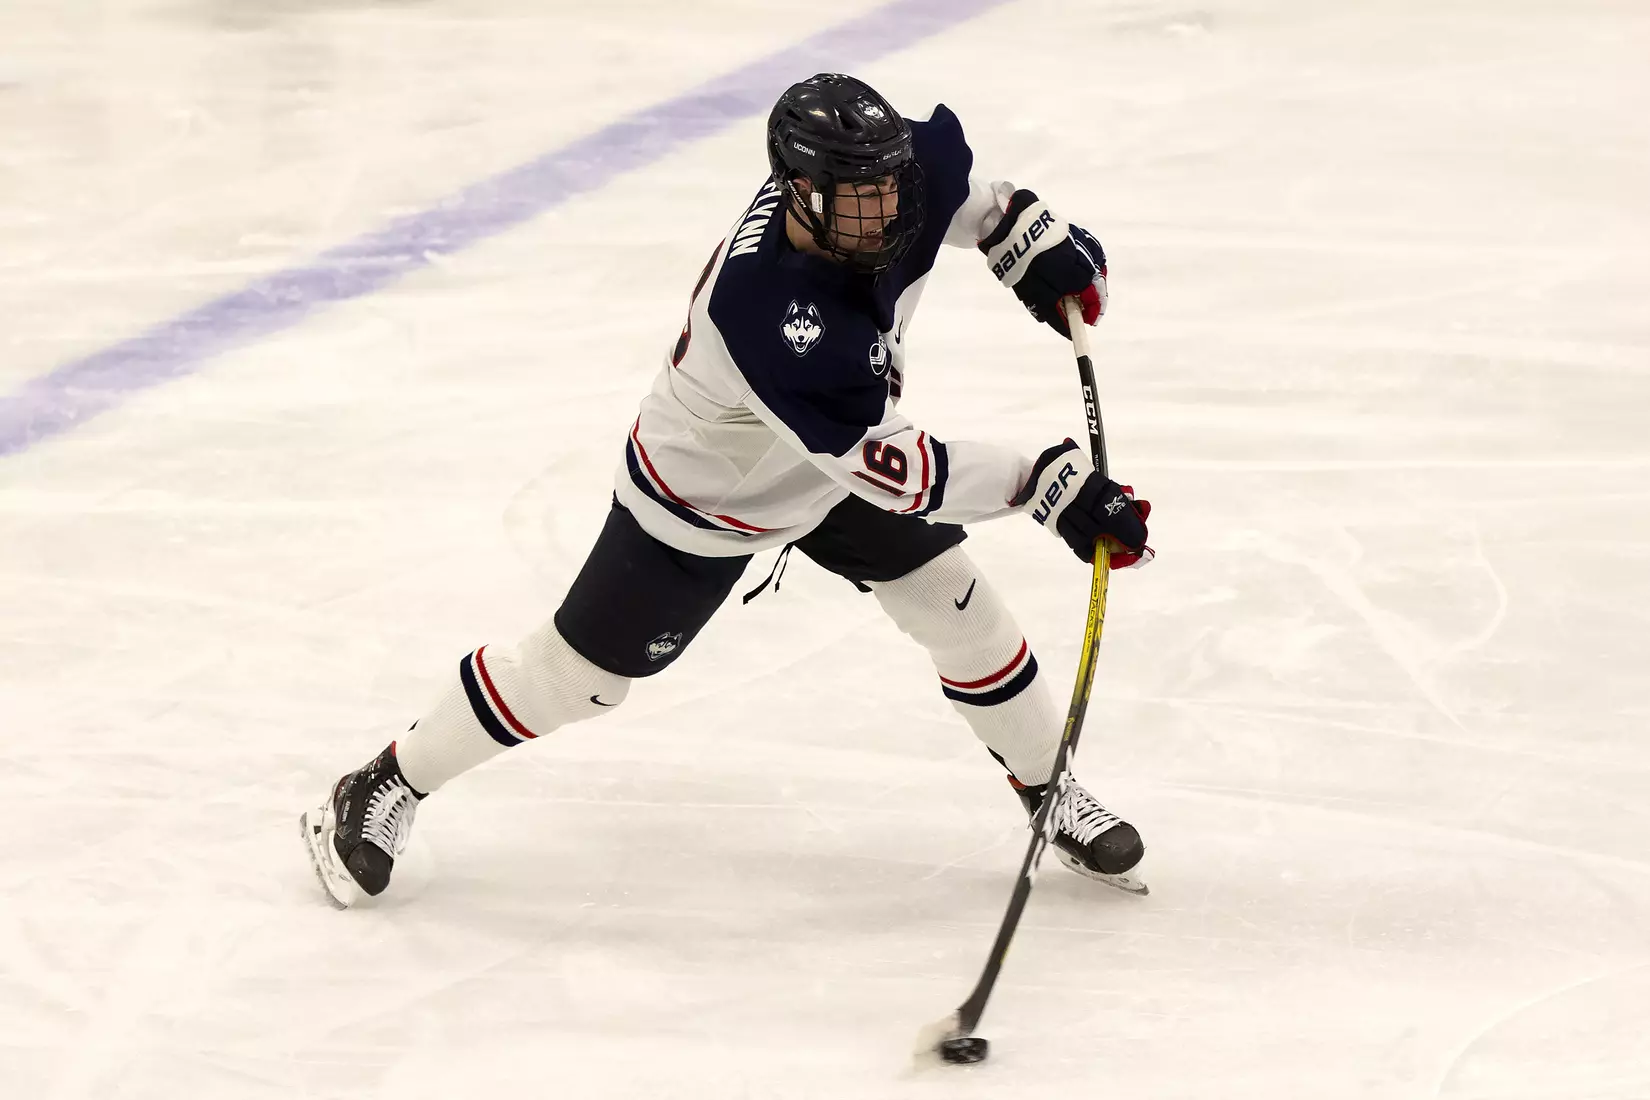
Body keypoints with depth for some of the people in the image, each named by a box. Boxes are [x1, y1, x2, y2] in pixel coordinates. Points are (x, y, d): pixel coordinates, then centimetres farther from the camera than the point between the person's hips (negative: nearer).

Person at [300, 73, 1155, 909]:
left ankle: (1049, 791, 29)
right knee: (581, 670, 6)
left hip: (842, 450, 6)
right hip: (705, 495, -6)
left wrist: (1036, 243, -10)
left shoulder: (908, 170, -26)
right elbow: (893, 472, -40)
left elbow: (964, 193, 2)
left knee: (958, 607, 6)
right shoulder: (766, 319, -46)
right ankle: (386, 787, 25)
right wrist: (1045, 484, -40)